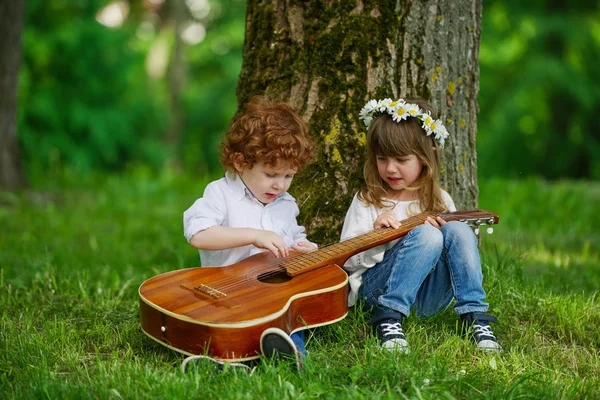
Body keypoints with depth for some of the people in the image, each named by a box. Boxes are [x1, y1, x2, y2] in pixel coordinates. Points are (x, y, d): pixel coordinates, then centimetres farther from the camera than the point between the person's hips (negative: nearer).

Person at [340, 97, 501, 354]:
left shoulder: (439, 200, 14)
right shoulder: (366, 201, 6)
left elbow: (457, 250, 15)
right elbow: (346, 259, -1)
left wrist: (443, 233, -6)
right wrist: (376, 236, -19)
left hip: (427, 298, 3)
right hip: (377, 290, -3)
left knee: (458, 231, -21)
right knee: (426, 235, -28)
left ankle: (474, 317, -22)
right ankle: (389, 318, -32)